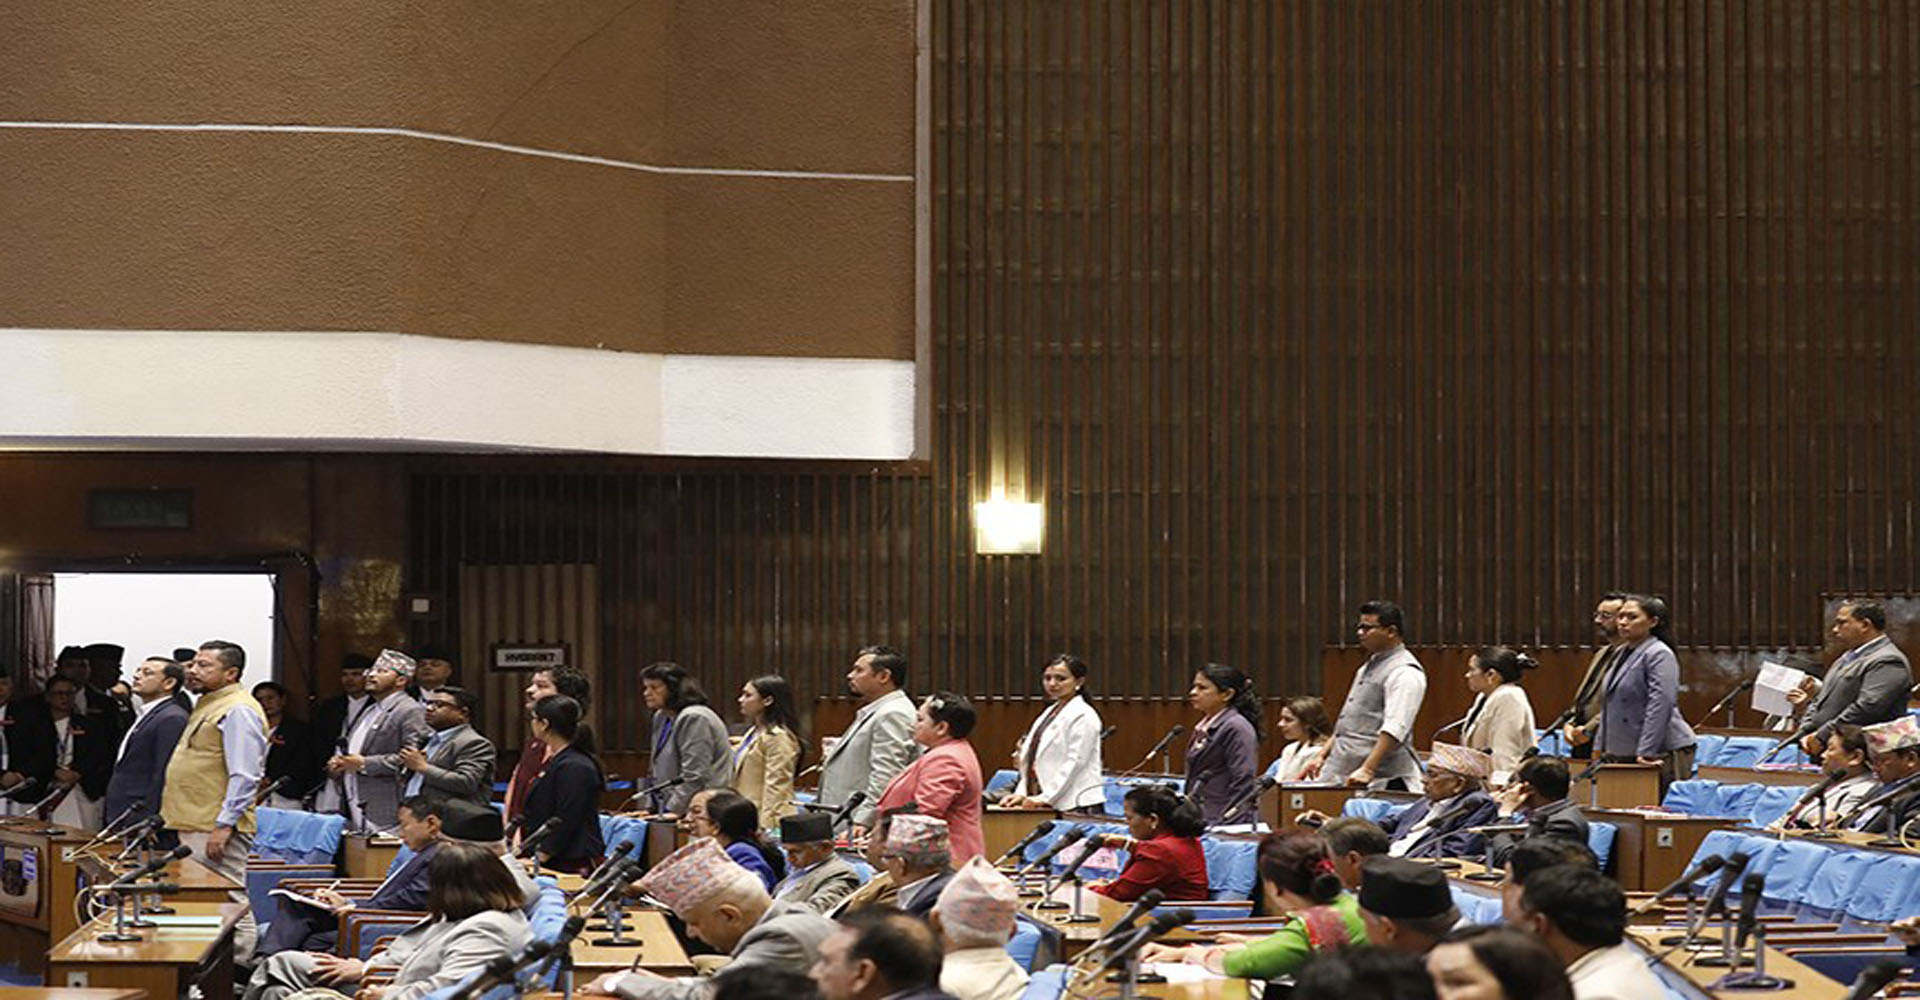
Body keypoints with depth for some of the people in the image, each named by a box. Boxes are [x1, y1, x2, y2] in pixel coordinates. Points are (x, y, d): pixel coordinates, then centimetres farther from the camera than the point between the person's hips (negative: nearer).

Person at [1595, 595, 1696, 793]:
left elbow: (1661, 704, -19)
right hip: (1626, 754, 9)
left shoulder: (1658, 654, -11)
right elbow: (1609, 706, 25)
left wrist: (1646, 752, -22)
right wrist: (1602, 746, 21)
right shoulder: (1623, 653, 18)